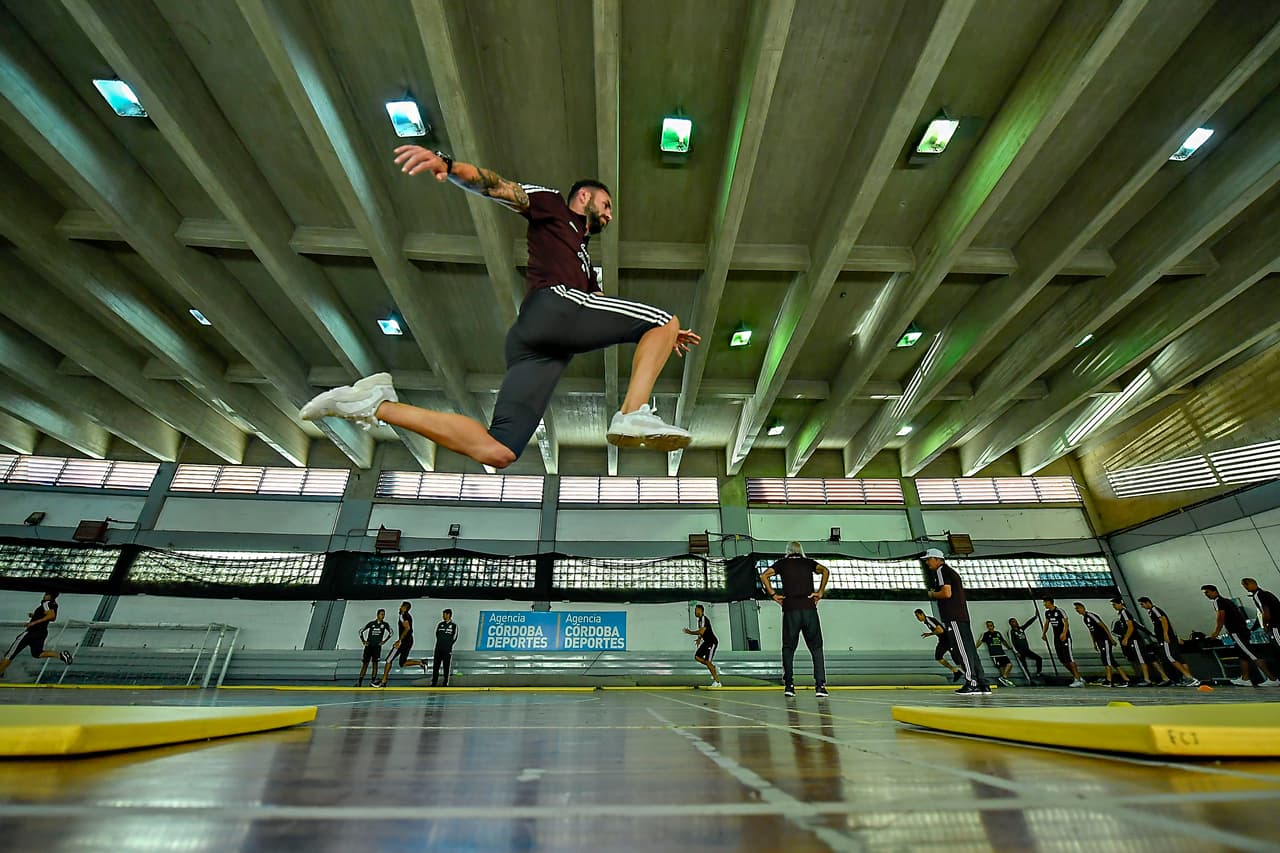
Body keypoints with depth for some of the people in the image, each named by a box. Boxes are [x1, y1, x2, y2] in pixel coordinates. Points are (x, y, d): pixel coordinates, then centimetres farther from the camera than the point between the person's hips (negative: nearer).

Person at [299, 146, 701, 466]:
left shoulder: (584, 261, 40)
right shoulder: (552, 206, 21)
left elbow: (602, 318, 38)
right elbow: (496, 187, 5)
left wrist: (663, 338, 38)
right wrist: (447, 164, -17)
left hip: (527, 340, 7)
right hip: (552, 306, -7)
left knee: (496, 452, -10)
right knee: (663, 319, 0)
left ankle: (378, 403, -3)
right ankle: (633, 414, -19)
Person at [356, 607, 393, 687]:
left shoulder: (385, 624, 3)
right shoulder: (371, 623, 2)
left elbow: (390, 633, 14)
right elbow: (361, 631, 11)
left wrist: (384, 641, 6)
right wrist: (363, 641, 2)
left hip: (377, 646, 0)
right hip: (368, 646, 0)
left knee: (375, 663, -4)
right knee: (365, 663, 0)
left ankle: (373, 680, 1)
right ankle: (360, 681, 5)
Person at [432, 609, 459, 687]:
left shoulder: (454, 625, -2)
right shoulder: (440, 624, 7)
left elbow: (455, 637, 2)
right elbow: (437, 634, 16)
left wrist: (449, 644, 3)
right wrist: (440, 642, 12)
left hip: (447, 649, -3)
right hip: (438, 648, 3)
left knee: (446, 666, 3)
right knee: (435, 665, 4)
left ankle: (446, 683, 11)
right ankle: (434, 682, 15)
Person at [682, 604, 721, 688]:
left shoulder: (704, 619, -20)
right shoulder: (699, 619, 11)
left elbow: (701, 631, -30)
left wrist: (690, 632, -21)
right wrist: (699, 638, 10)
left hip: (712, 642, -10)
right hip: (706, 641, 10)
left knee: (708, 661, -10)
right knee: (697, 657, 4)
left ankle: (717, 682, 0)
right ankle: (713, 667, 18)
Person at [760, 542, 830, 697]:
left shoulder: (782, 563, 12)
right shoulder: (809, 562, 14)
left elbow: (764, 576, -2)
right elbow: (825, 571, -4)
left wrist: (773, 594, 2)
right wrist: (820, 592, -1)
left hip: (790, 610, 0)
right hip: (809, 608, 1)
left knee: (788, 648, 9)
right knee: (816, 647, 9)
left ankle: (789, 685, 5)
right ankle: (820, 685, 2)